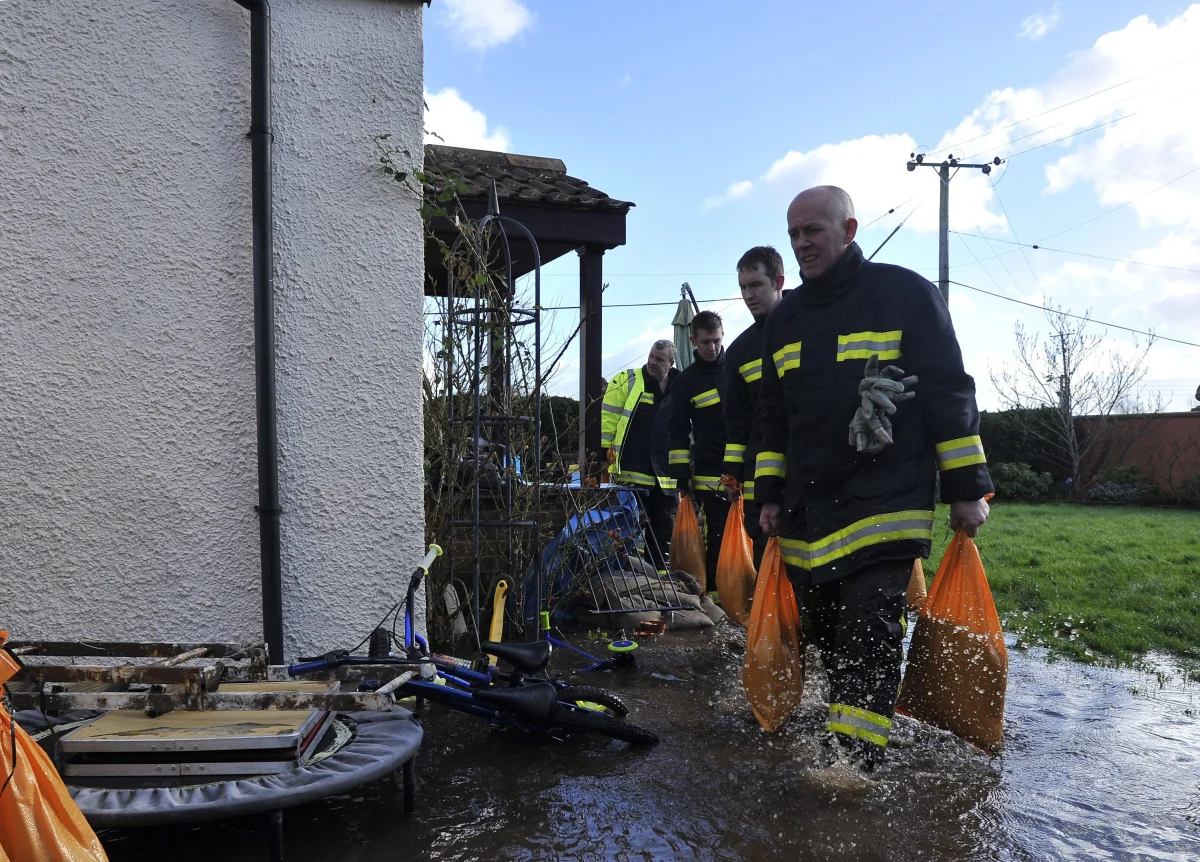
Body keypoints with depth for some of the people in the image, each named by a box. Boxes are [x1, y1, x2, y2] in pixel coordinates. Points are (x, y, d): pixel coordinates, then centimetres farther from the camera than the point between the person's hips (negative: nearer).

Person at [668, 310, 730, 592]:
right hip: (711, 474, -2)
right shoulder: (687, 380, 5)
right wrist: (682, 473, -4)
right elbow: (677, 430, 4)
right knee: (718, 537, -2)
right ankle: (715, 592, 4)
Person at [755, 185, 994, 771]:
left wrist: (967, 488, -5)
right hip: (807, 514, 6)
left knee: (867, 639, -12)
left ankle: (857, 764, -8)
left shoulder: (905, 294, -2)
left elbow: (950, 393, -4)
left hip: (886, 508, -5)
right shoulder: (784, 319, 14)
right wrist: (769, 496, 15)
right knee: (829, 639, 10)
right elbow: (773, 418, 19)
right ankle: (845, 743, 25)